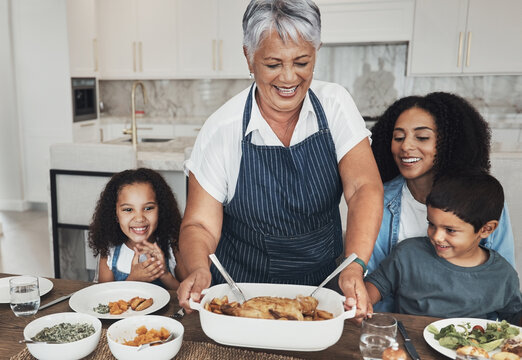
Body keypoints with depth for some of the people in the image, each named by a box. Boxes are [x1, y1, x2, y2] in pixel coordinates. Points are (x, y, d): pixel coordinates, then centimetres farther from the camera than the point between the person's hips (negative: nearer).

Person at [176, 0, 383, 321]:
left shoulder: (334, 104, -6)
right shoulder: (222, 129, -12)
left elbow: (365, 188, -15)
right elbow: (200, 225, -10)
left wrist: (355, 266, -31)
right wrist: (198, 270, -31)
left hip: (322, 284, 1)